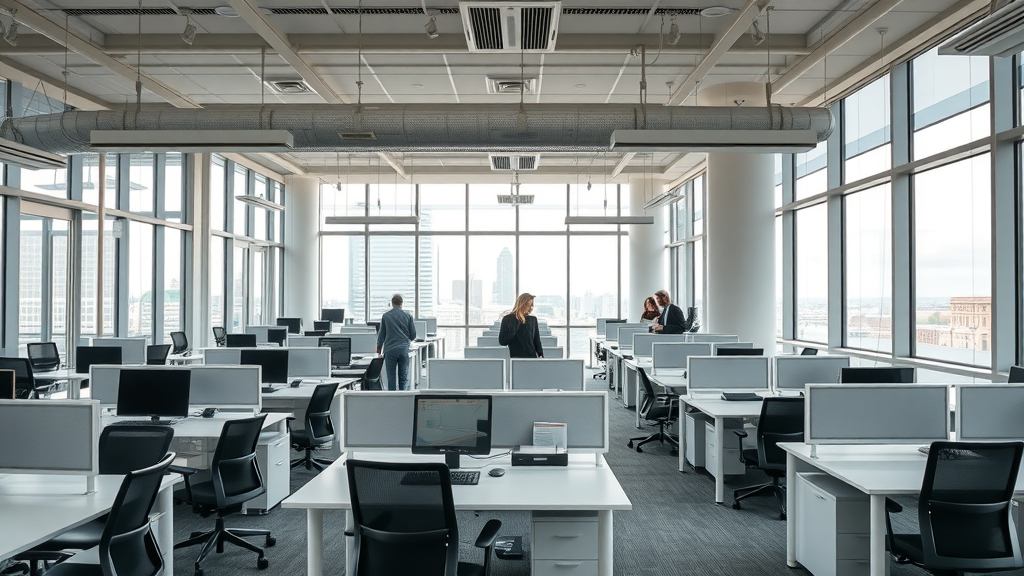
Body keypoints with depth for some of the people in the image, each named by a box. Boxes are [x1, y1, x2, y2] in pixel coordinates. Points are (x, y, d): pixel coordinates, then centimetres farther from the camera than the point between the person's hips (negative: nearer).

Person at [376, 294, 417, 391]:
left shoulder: (385, 316, 1)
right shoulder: (408, 316, 1)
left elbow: (381, 334, 7)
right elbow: (413, 335, 5)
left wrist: (379, 348, 19)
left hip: (390, 350, 0)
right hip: (404, 349, 0)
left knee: (391, 378, 5)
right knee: (404, 378, 4)